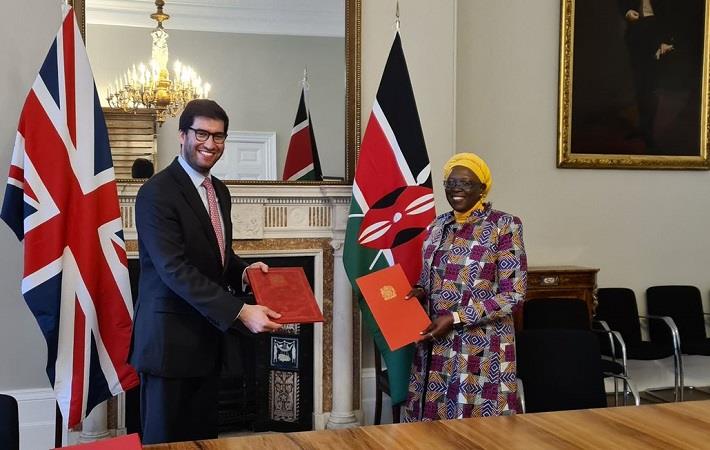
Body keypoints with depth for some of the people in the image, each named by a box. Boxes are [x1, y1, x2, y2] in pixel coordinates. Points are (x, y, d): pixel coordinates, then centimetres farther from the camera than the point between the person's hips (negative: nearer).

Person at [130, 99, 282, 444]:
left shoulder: (219, 190, 11)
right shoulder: (157, 192, -16)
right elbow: (175, 270, -24)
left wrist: (243, 272, -2)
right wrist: (240, 312, -30)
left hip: (208, 336, 8)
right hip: (171, 338, -8)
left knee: (203, 437, 15)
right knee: (166, 440, 4)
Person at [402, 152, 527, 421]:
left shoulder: (504, 227, -8)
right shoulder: (438, 226, 10)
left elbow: (513, 294, -12)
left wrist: (455, 318, -16)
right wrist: (420, 292, -3)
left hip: (481, 349, -5)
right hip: (435, 345, 6)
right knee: (432, 418, 9)